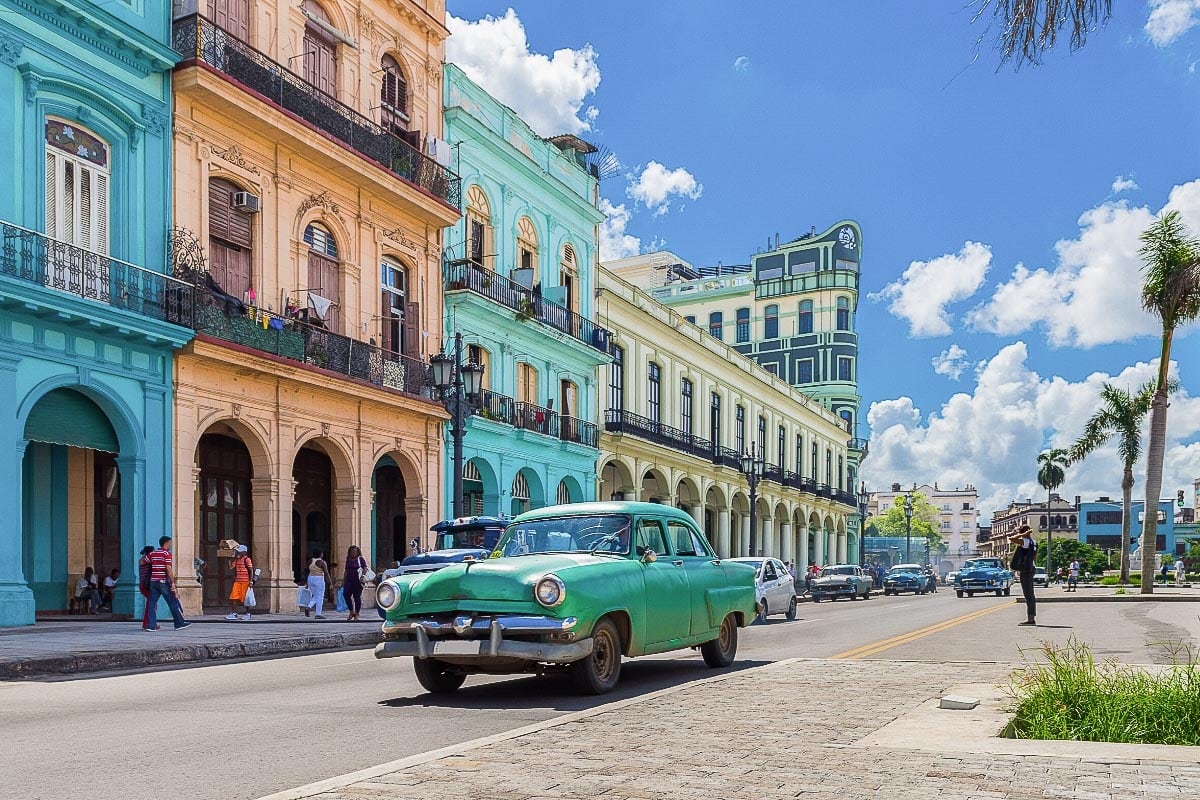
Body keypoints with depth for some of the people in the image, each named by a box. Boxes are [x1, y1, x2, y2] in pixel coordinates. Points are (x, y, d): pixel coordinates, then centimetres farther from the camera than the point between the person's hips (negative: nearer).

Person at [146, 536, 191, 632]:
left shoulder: (152, 553, 11)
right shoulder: (167, 554, -8)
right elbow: (168, 569, -16)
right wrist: (172, 582, -15)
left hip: (153, 581, 6)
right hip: (164, 582, -6)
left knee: (152, 604, 4)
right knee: (173, 603, 4)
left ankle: (150, 625, -2)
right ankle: (179, 623, 10)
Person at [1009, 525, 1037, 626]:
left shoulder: (1026, 541, -15)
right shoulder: (1032, 542, 16)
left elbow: (1012, 539, -28)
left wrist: (1024, 534, -16)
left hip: (1025, 571, -10)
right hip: (1030, 570, 10)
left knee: (1028, 595, -9)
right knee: (1030, 595, 12)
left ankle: (1030, 618, -10)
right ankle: (1032, 618, 16)